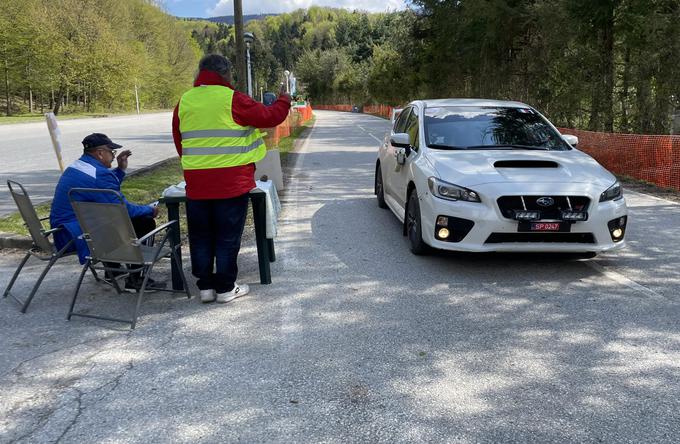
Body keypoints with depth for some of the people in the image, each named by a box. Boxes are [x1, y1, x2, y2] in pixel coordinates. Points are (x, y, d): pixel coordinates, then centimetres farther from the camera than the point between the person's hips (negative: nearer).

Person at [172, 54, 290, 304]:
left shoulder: (184, 102, 7)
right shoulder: (231, 99, -10)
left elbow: (179, 142, 15)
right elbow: (269, 116, -4)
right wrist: (284, 101, 16)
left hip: (196, 184, 5)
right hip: (231, 182, -4)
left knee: (201, 237, 13)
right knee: (228, 236, 5)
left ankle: (205, 286, 20)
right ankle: (225, 288, 13)